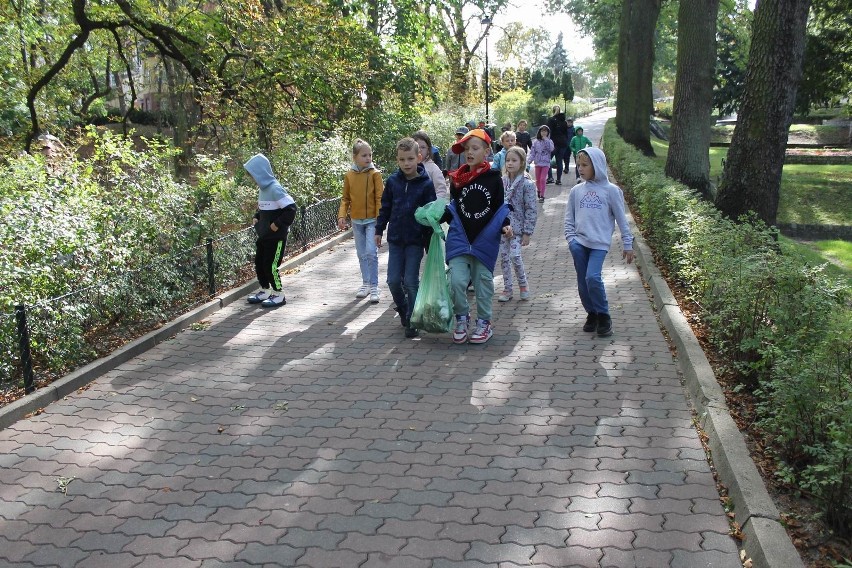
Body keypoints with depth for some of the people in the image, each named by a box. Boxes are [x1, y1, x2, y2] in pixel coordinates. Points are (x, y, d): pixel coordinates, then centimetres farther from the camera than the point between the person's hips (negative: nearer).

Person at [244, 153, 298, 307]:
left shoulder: (275, 189, -20)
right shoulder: (262, 188, 7)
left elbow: (291, 208, -22)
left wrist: (278, 224, -20)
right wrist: (256, 217, 7)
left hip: (276, 236, -9)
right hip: (263, 235, 9)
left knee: (270, 265, -4)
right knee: (259, 263, 14)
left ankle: (278, 294, 10)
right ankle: (264, 291, 28)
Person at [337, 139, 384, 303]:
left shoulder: (375, 174, -7)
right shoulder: (349, 175, 2)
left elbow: (380, 198, -8)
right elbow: (345, 198, 8)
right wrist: (342, 215, -4)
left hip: (372, 220, -4)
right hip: (356, 221, 4)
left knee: (371, 252, -12)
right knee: (362, 254, 12)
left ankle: (374, 286, -3)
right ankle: (366, 284, 24)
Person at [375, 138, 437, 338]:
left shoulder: (426, 184, -7)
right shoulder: (392, 181, 1)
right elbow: (385, 207, 11)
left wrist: (430, 238, -5)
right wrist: (379, 230, 11)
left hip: (416, 240, -3)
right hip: (395, 239, 3)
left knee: (411, 281, -3)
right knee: (393, 280, 3)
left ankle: (412, 321, 9)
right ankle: (403, 310, 29)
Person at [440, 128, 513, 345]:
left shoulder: (494, 178, -4)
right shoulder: (457, 179, 1)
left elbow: (499, 207, 3)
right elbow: (453, 208, 9)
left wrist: (505, 225, -13)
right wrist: (437, 218, -7)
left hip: (486, 238, -1)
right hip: (459, 237, 1)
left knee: (483, 281, 8)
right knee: (457, 281, -9)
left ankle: (484, 323, 23)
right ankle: (462, 319, 13)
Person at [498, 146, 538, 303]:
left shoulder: (527, 184, -10)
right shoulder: (502, 181, 5)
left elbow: (531, 209, -10)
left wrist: (527, 232, -13)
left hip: (517, 227, -5)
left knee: (514, 255, -14)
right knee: (504, 257, 7)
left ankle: (523, 284, 10)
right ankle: (507, 289, 18)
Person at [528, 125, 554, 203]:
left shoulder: (549, 141, 1)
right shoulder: (535, 142, 2)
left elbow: (551, 149, -19)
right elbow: (532, 152, 2)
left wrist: (546, 139, -18)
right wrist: (530, 160, -11)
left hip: (546, 163, -2)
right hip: (538, 162, 2)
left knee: (542, 179, -11)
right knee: (537, 179, 12)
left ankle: (542, 196, -7)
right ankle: (539, 190, 39)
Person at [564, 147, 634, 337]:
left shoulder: (611, 190, -1)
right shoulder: (576, 190, 7)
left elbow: (621, 219, 3)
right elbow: (569, 218, 12)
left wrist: (628, 244, 4)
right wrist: (571, 240, 0)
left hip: (599, 243, -4)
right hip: (579, 243, 4)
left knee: (593, 278, -18)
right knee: (583, 282, 5)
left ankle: (603, 316, -1)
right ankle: (591, 313, 25)